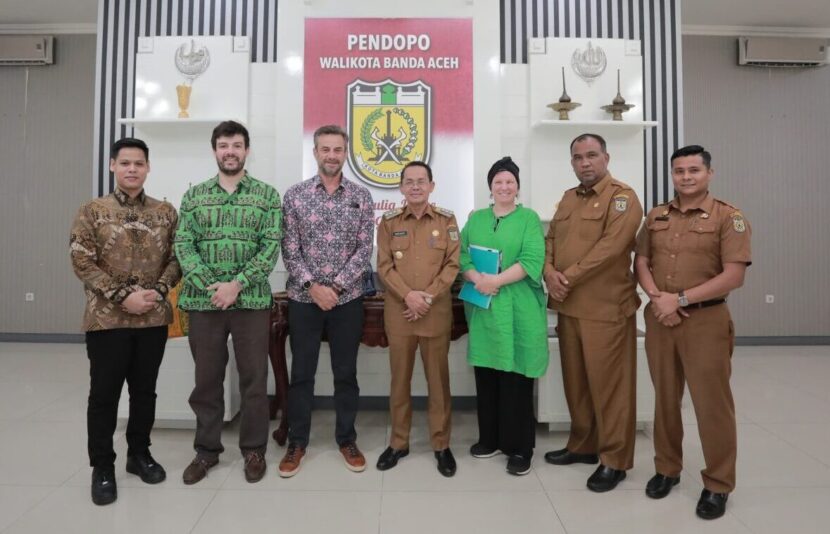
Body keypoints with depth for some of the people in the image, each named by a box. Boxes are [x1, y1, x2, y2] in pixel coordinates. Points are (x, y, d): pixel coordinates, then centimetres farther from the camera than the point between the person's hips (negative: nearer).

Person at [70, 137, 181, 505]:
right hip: (107, 318, -2)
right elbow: (82, 263, -6)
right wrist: (122, 296, -15)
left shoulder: (165, 212, 6)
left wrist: (158, 291, -12)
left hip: (154, 318, 2)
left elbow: (176, 258, 4)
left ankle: (139, 453, 30)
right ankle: (102, 467, 21)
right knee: (104, 394, 6)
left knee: (145, 390, 13)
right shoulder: (92, 211, 1)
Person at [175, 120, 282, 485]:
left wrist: (237, 285, -15)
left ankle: (254, 449, 23)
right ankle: (207, 449, 28)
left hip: (251, 300, -1)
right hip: (204, 300, 2)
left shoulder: (267, 195, 3)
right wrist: (210, 286, -13)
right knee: (207, 378, 11)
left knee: (254, 378, 6)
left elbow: (272, 246, -5)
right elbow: (183, 245, 1)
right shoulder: (194, 195, 9)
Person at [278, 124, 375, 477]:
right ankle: (297, 442, 25)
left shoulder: (361, 196, 2)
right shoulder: (295, 194, 1)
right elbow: (290, 249, -3)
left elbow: (365, 250, -3)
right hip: (303, 298, 0)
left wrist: (336, 286, -12)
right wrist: (312, 285, -14)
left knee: (346, 373, 10)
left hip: (347, 299, 1)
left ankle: (347, 439, 26)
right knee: (301, 373, 9)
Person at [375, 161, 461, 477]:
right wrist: (407, 295, -14)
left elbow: (453, 265, -2)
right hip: (398, 312, 1)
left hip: (436, 313, -1)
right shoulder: (389, 222, 6)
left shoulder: (447, 221, 4)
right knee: (400, 379, 10)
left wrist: (428, 296, -12)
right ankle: (399, 442, 25)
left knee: (438, 380, 7)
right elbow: (384, 265, 0)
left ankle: (441, 444, 21)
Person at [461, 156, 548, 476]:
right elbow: (461, 256, 5)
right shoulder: (476, 219, 14)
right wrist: (477, 279, -14)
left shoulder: (529, 218, 2)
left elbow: (533, 260, -11)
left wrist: (496, 281, -19)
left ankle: (519, 449, 15)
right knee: (485, 378, 9)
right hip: (483, 309, 4)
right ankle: (489, 439, 27)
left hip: (519, 311, -3)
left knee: (516, 381, 1)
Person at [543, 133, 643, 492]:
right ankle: (583, 445, 31)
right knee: (575, 380, 15)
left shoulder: (622, 197, -7)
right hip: (568, 306, 7)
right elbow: (550, 240, 13)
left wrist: (568, 277, -16)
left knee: (608, 383, 1)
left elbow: (610, 247, -19)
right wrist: (549, 273, -7)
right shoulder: (568, 198, 17)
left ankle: (614, 459, 15)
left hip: (605, 308, -7)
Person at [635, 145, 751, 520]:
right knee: (665, 398, 13)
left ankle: (718, 484, 19)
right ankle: (667, 468, 29)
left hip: (706, 321, -4)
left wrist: (681, 299, -14)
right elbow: (641, 262, 8)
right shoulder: (656, 216, 9)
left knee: (711, 403, 3)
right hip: (659, 319, 4)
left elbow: (733, 277, -13)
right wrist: (658, 298, -9)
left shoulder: (728, 217, -5)